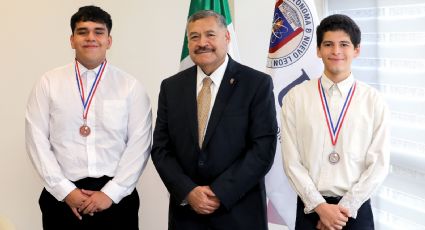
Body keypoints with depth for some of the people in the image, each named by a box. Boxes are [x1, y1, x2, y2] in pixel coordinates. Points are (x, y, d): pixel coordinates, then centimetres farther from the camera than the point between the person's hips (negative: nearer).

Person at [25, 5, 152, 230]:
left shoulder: (131, 86, 1)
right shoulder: (48, 83, 3)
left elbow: (139, 144, -3)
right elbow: (37, 140, -1)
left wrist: (111, 193, -10)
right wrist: (65, 190, -8)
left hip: (115, 197, 0)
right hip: (62, 197, 1)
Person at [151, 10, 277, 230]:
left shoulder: (257, 84, -6)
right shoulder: (171, 87, 4)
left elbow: (263, 148, -11)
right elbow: (161, 148, 3)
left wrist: (220, 193, -16)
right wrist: (188, 192, -11)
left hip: (239, 212, -2)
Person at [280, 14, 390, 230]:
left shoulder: (374, 101, -1)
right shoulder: (295, 98, -2)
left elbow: (379, 164, -4)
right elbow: (291, 160, -4)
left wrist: (344, 208, -9)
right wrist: (320, 206, -11)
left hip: (356, 209, 0)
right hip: (310, 208, 0)